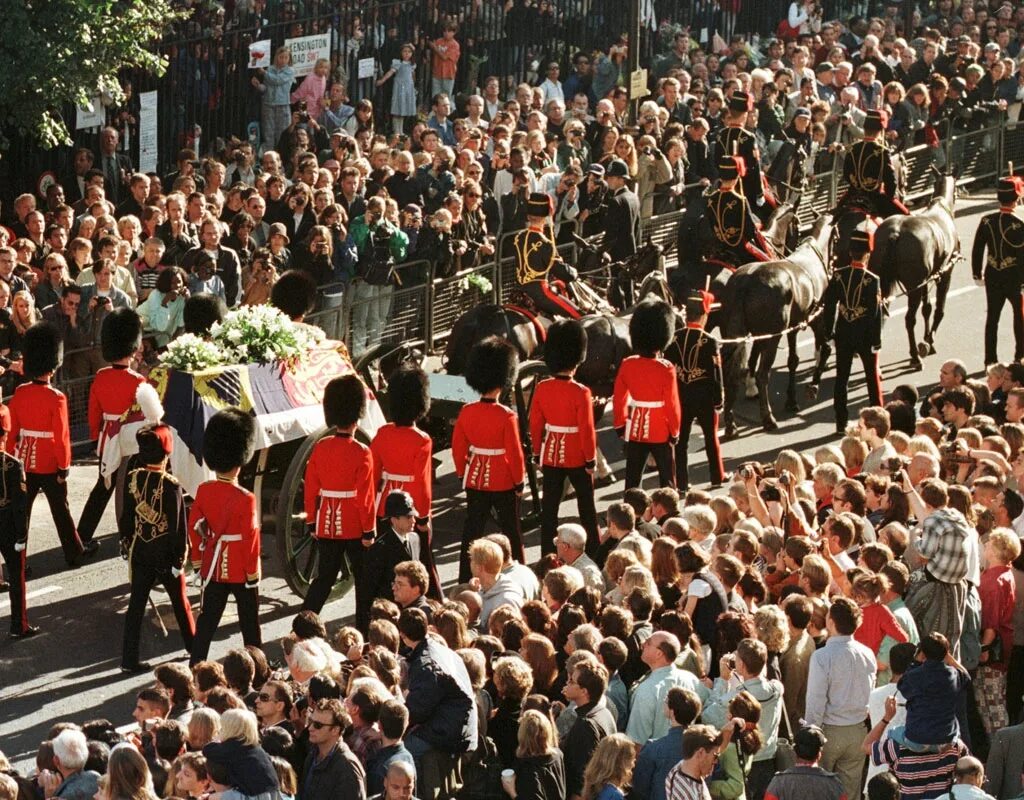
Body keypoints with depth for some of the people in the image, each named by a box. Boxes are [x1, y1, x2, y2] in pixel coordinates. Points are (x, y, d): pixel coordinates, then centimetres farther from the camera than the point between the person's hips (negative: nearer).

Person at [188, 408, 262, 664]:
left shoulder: (203, 492, -6)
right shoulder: (245, 499, -20)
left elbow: (194, 529, 2)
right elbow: (250, 538, -17)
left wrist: (197, 562, 14)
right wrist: (253, 573, -6)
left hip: (213, 567, 4)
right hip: (241, 569, -4)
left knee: (208, 619, 9)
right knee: (249, 620, 11)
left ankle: (196, 665, 6)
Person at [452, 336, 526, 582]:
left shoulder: (466, 412, -7)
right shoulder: (507, 416, -20)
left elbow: (458, 448, 1)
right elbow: (514, 452, -15)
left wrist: (463, 474, 16)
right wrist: (519, 481, -1)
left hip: (475, 480, 4)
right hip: (503, 481, -4)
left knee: (472, 529, 12)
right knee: (510, 529, 11)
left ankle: (465, 579, 14)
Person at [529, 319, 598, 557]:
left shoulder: (542, 388, -7)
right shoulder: (581, 393, -20)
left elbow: (535, 424, 1)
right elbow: (587, 429, -17)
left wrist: (539, 452, 13)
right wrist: (591, 459, -5)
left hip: (551, 455, 3)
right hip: (577, 457, -3)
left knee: (550, 506, 9)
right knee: (586, 504, 13)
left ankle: (548, 553, 11)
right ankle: (593, 551, 22)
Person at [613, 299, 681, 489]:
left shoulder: (627, 365, -7)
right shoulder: (666, 369, -18)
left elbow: (618, 400, 0)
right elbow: (672, 404, -14)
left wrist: (620, 426, 13)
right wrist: (674, 432, 0)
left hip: (635, 431, 3)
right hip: (660, 432, -3)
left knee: (632, 480, 11)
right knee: (667, 480, 10)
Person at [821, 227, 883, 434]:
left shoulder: (838, 276, -6)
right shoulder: (872, 280, -16)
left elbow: (829, 306, -1)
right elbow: (876, 312, -13)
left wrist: (829, 331, 10)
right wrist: (876, 340, -6)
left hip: (844, 335, 3)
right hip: (866, 336, -3)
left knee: (842, 378, 9)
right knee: (873, 376, 13)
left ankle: (841, 422, 10)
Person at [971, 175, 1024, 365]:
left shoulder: (987, 221, -6)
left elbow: (977, 250, 0)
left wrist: (977, 274, 11)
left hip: (993, 277, 3)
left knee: (992, 316, 10)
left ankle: (990, 360, 11)